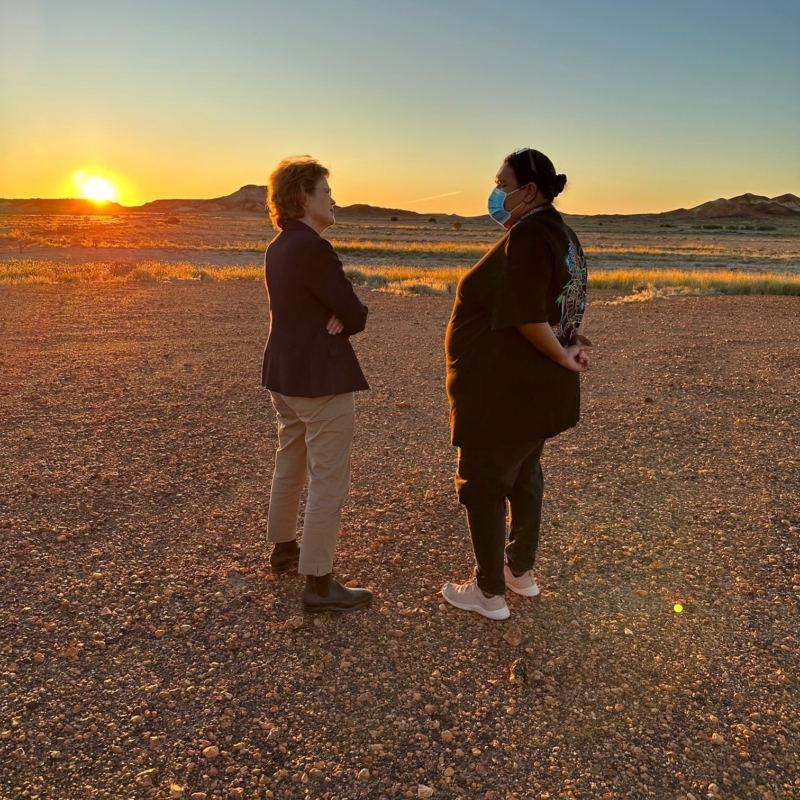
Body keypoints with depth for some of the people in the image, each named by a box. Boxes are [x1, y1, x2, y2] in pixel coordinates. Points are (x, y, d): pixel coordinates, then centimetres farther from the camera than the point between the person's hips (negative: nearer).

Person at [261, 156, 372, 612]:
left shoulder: (278, 248, 11)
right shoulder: (313, 248, -20)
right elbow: (356, 316, -18)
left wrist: (337, 318, -8)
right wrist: (348, 318, 4)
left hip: (285, 375, 10)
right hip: (322, 380, -10)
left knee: (291, 466, 22)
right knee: (330, 480, -2)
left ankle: (284, 548, 38)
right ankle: (319, 583, 5)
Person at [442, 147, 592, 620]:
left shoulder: (527, 237, -21)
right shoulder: (559, 232, 11)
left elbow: (527, 316, -28)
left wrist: (563, 357, -16)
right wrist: (571, 344, -1)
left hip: (506, 390, -10)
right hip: (538, 388, 10)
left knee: (483, 484, 3)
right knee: (524, 475, 20)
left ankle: (490, 593, 16)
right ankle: (522, 571, 36)